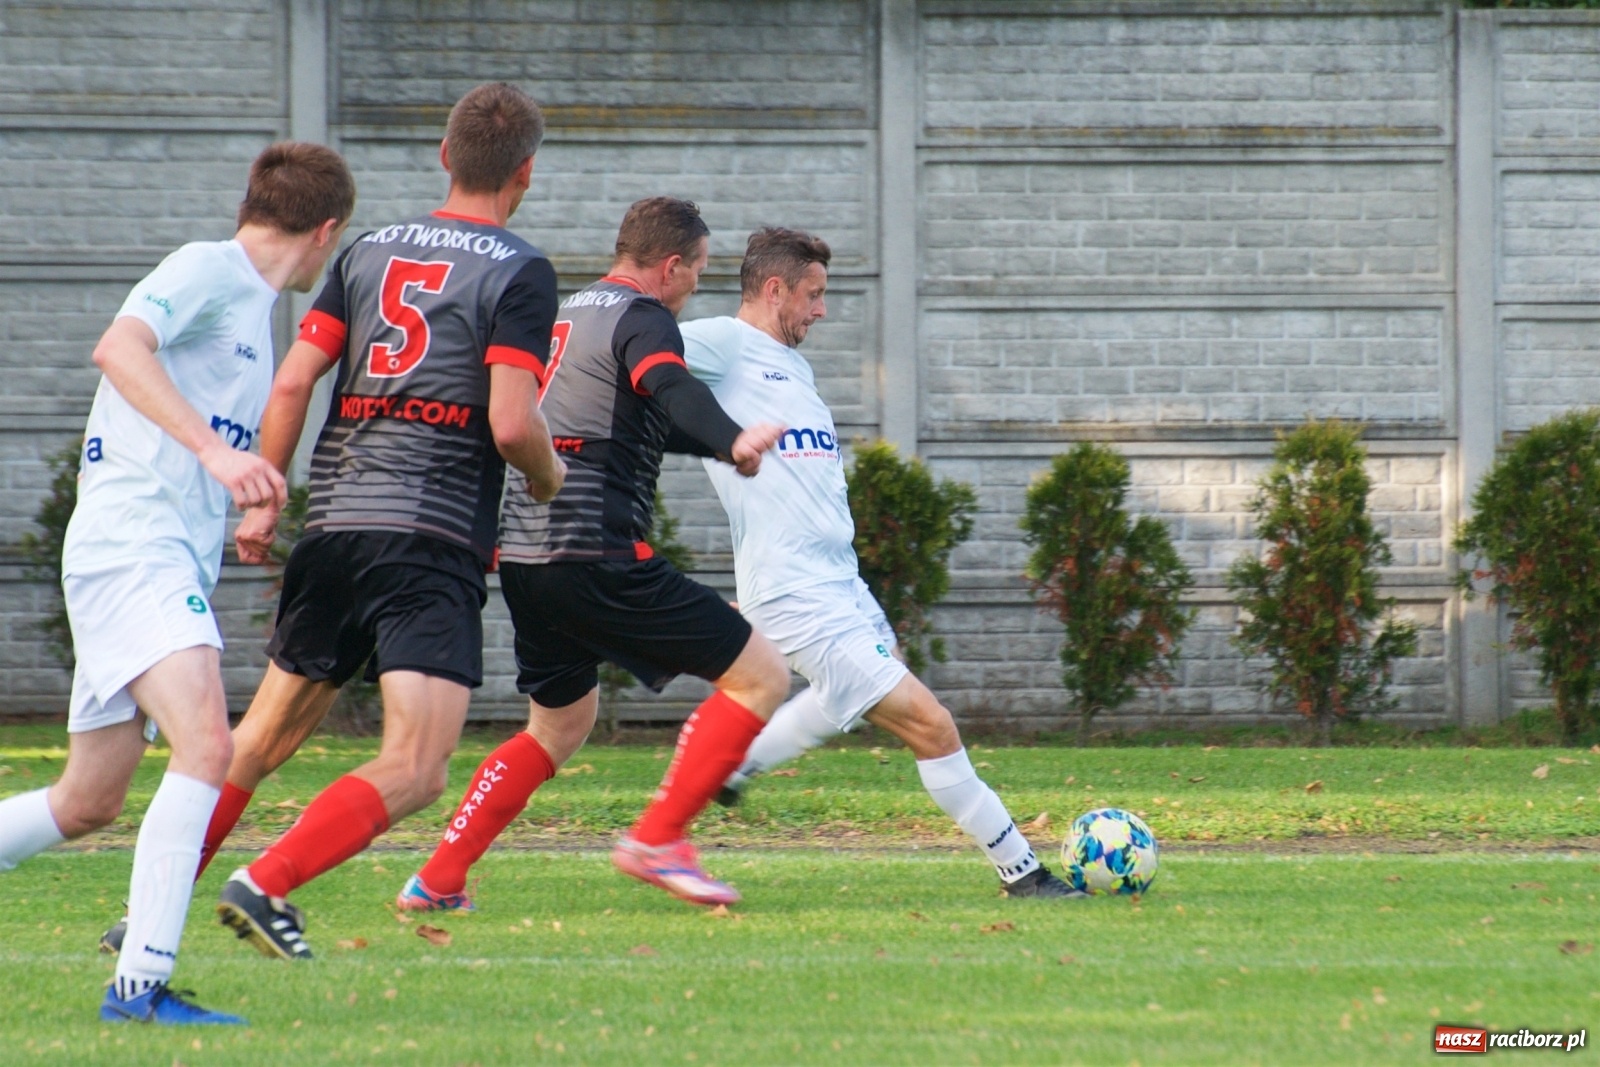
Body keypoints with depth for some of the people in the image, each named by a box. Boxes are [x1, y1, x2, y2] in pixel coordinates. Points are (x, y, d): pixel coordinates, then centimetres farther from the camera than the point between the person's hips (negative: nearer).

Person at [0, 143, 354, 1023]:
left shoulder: (251, 303, 23)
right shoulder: (205, 269, -5)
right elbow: (118, 348, -24)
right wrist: (215, 450, -31)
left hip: (170, 559, 10)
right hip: (131, 546, -10)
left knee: (88, 803, 12)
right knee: (205, 746, -25)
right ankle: (140, 982, -30)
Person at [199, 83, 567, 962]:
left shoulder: (371, 252, 14)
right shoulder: (518, 272, -3)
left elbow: (293, 381, 8)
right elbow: (511, 423, -13)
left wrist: (262, 502, 16)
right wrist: (549, 478, 8)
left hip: (333, 526, 7)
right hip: (432, 538, -7)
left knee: (263, 738, 19)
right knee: (414, 770, -11)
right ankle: (266, 885, -27)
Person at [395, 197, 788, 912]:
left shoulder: (568, 312, 22)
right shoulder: (643, 319, -6)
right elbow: (670, 390, -29)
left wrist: (715, 445, 47)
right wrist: (732, 443, -46)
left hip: (522, 552, 9)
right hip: (596, 553, -9)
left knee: (559, 725, 26)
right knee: (759, 677, -4)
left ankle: (437, 880, 17)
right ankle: (656, 840, -11)